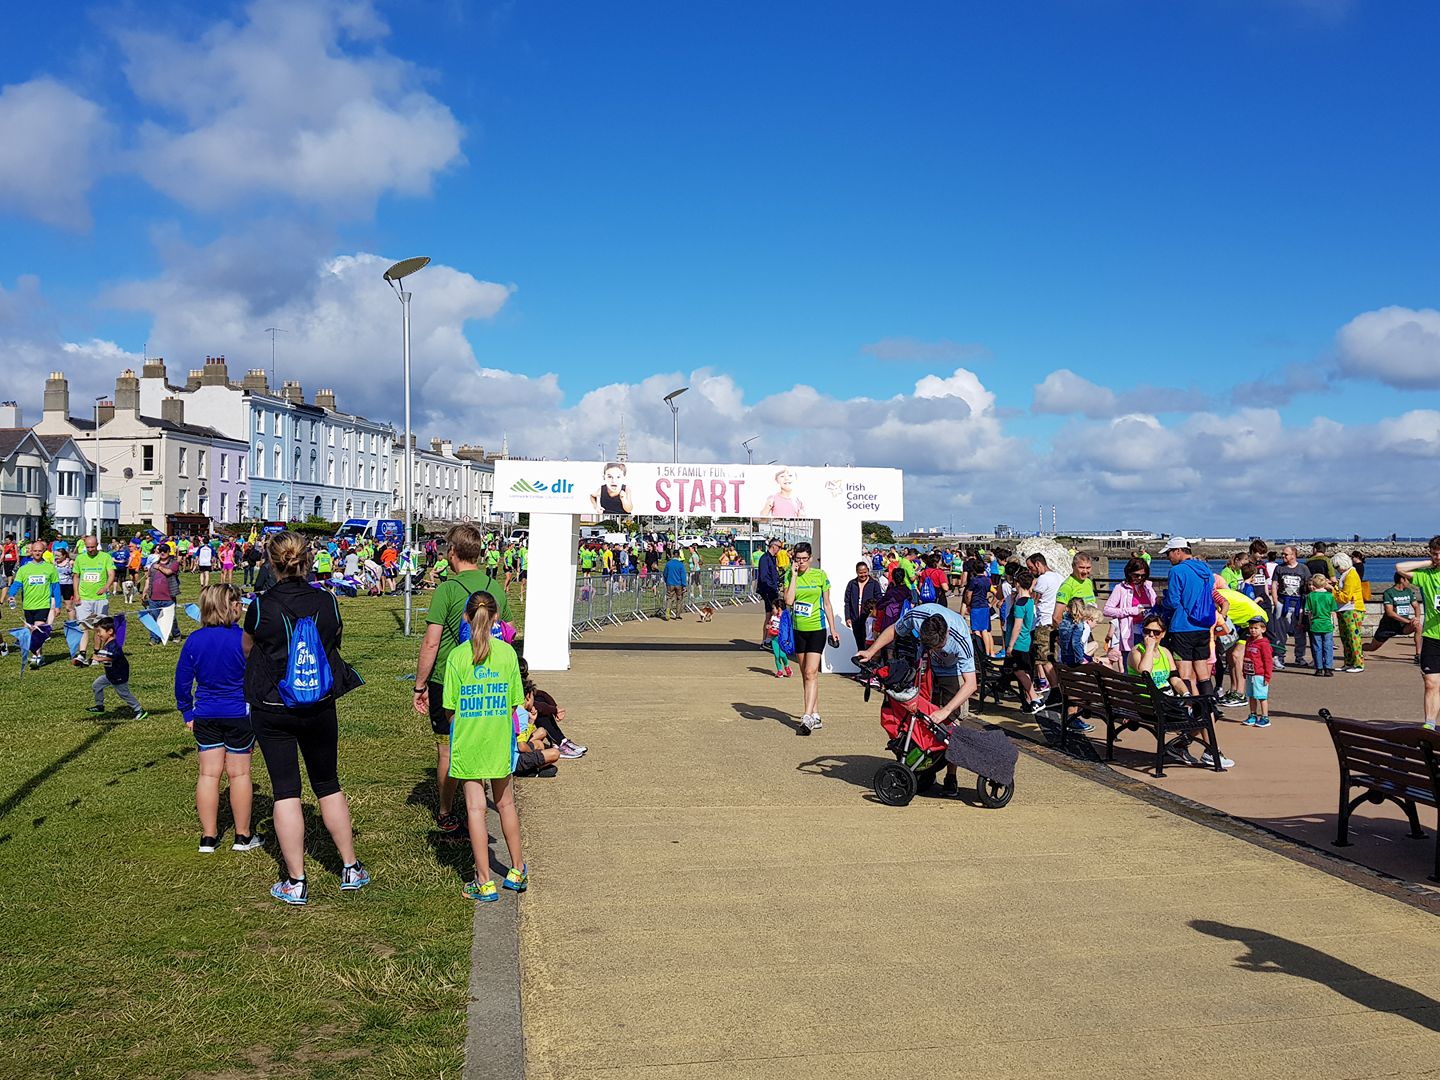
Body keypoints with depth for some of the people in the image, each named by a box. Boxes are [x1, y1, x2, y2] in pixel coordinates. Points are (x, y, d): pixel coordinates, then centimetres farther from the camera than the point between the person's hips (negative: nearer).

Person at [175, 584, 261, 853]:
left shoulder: (194, 640, -3)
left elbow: (182, 680, 4)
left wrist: (187, 713, 14)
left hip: (205, 716, 3)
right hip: (239, 714, -3)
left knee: (208, 774, 9)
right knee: (239, 773, 7)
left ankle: (208, 837, 15)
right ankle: (243, 836, 15)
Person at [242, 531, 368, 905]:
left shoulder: (261, 605, -12)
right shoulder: (327, 601, -6)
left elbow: (247, 648, 5)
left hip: (271, 710, -2)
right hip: (320, 708, 2)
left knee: (286, 791, 4)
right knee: (328, 785, 16)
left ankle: (295, 882, 8)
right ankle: (350, 868, 22)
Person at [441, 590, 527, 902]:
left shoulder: (457, 656, -10)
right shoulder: (507, 652, -6)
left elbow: (450, 709, -7)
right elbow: (514, 703, -1)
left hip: (468, 742, -2)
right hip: (500, 741, 2)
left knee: (475, 808, 4)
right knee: (505, 804, 18)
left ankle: (485, 883, 8)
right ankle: (518, 871, 30)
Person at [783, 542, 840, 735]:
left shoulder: (820, 575, -2)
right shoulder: (790, 576, 1)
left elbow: (827, 604, 7)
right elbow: (788, 601, -15)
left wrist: (833, 628, 8)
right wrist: (794, 575, -13)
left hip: (817, 628, -3)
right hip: (798, 629, 3)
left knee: (811, 673, -13)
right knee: (806, 675, 10)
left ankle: (807, 718, -16)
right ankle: (816, 716, 20)